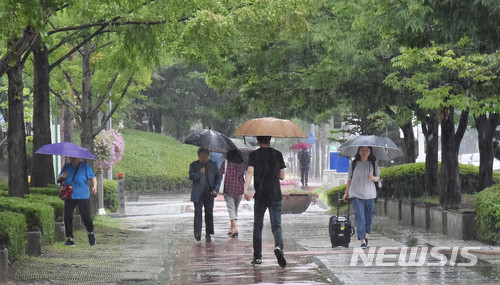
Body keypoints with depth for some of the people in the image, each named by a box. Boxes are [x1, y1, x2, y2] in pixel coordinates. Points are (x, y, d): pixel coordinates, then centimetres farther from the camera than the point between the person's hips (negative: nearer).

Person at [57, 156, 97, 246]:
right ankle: (70, 238, 3)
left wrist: (94, 186, -20)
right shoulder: (66, 167, 12)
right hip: (69, 197, 3)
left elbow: (93, 178, 0)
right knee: (67, 217, -6)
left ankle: (90, 232, 21)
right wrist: (61, 177, -6)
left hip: (83, 196, -3)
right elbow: (58, 180, 18)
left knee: (86, 217, -7)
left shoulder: (85, 167, 3)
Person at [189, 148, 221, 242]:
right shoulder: (193, 165, 5)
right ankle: (197, 234, -1)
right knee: (198, 213, -4)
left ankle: (208, 234, 8)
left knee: (209, 214, 1)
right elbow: (191, 176, -6)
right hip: (198, 194, -1)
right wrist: (199, 172, -23)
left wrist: (216, 189, -3)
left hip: (209, 194, 1)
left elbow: (217, 178, 10)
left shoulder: (213, 165, 8)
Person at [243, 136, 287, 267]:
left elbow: (250, 172, -13)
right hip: (275, 195, 0)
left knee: (258, 226, 10)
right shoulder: (278, 154, 4)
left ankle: (257, 257, 11)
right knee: (276, 226, -1)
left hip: (260, 196, 0)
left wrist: (245, 189, -21)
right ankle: (278, 246, -29)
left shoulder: (254, 155, 1)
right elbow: (282, 176, 7)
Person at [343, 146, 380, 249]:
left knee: (369, 216, 5)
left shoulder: (373, 164, 6)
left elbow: (378, 178, 10)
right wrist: (346, 193, 14)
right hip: (356, 193, -1)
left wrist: (373, 178, -13)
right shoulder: (354, 163, 5)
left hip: (369, 194, 1)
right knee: (360, 216, -10)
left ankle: (366, 234, 31)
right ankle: (363, 240, -13)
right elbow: (349, 179, 13)